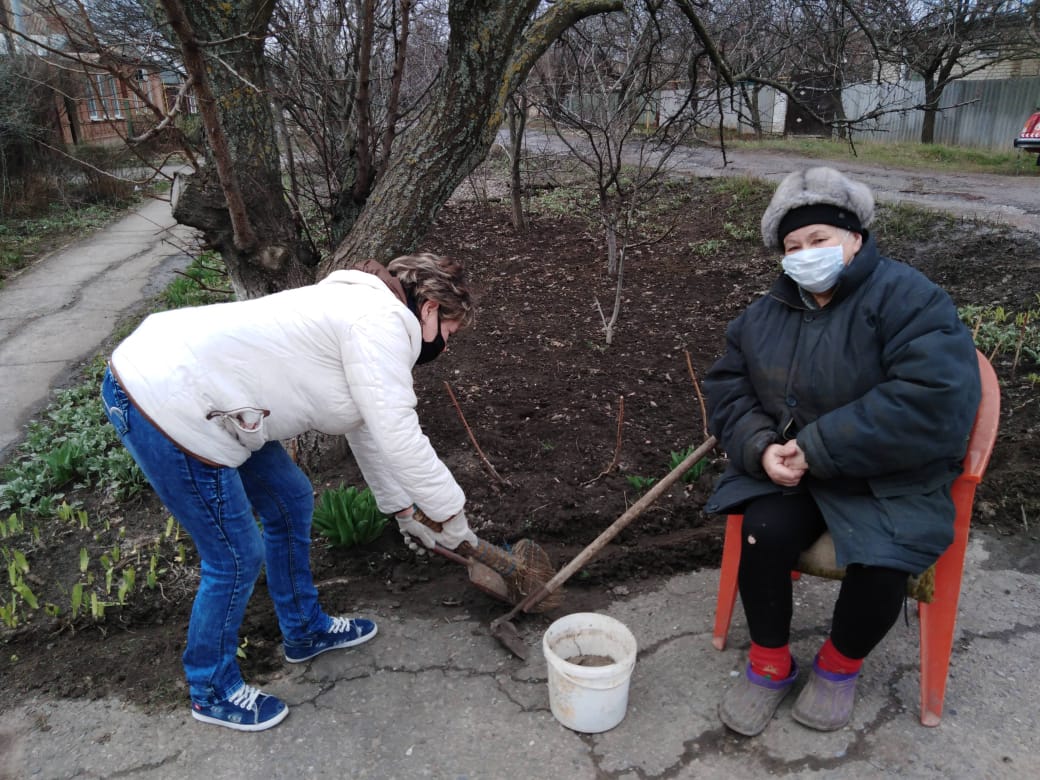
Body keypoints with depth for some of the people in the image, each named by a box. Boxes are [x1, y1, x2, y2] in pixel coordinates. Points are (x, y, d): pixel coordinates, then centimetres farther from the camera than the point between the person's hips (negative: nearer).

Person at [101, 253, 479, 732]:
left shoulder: (362, 309, 16)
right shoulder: (383, 322, -16)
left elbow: (368, 431, 24)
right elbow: (399, 438, -20)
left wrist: (402, 510, 30)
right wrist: (451, 513, -7)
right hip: (162, 406, -11)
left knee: (290, 500, 19)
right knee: (236, 558, 2)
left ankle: (304, 630, 40)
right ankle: (212, 691, 28)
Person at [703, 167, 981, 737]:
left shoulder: (908, 299, -13)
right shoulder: (767, 313, 5)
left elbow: (934, 401, -26)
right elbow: (727, 388, 6)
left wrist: (818, 448, -25)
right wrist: (761, 448, -15)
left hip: (887, 480, -3)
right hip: (789, 471, 4)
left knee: (881, 562, -27)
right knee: (764, 533, -24)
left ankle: (840, 664, 9)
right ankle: (769, 663, 3)